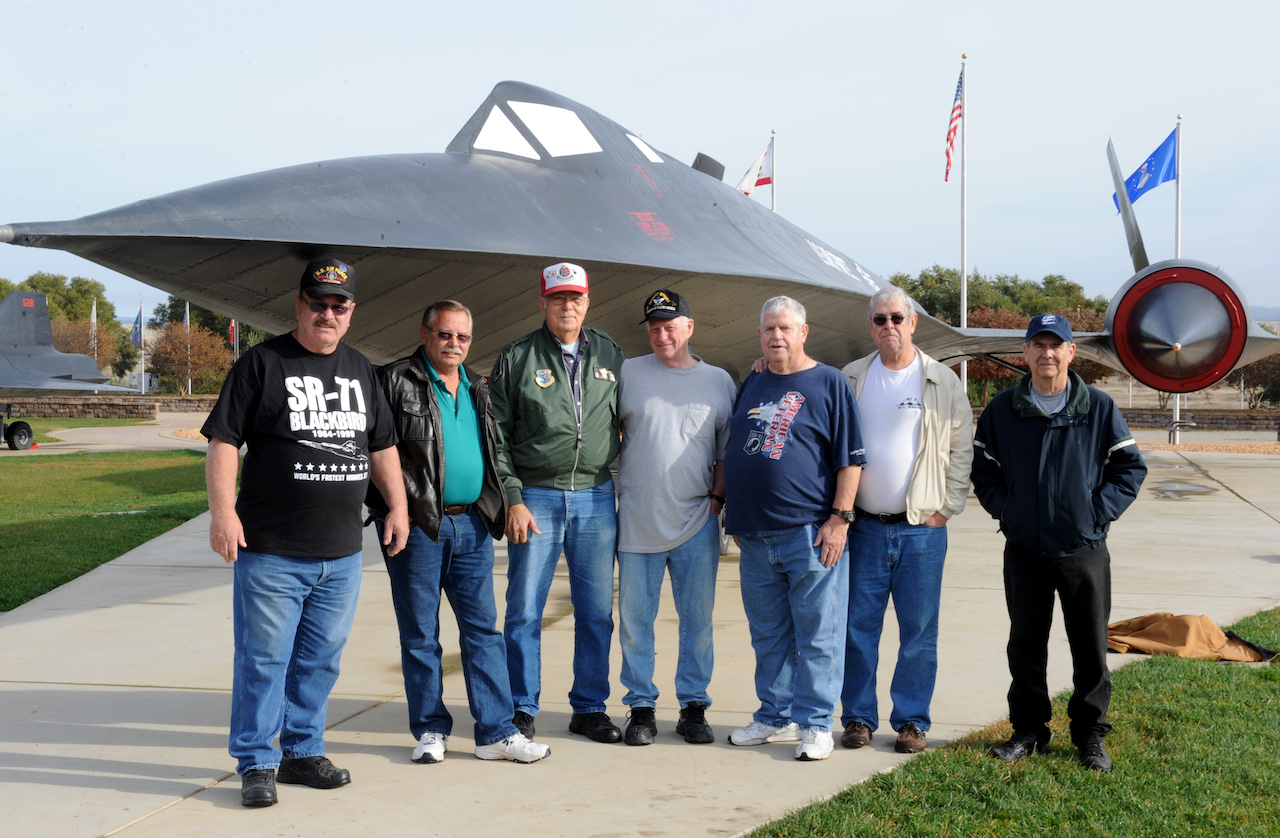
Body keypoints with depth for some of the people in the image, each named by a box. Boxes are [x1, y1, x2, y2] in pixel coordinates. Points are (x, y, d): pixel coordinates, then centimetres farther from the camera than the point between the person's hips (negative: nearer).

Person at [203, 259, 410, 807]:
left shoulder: (360, 371, 15)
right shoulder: (261, 364, -2)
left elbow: (382, 446, 22)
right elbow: (224, 440, -6)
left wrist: (398, 505, 15)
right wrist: (222, 511, -15)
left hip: (341, 553, 5)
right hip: (271, 553, -5)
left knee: (321, 658, 11)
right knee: (264, 658, -1)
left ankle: (303, 751, 24)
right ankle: (257, 763, 10)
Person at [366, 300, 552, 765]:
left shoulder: (478, 389, 16)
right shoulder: (394, 381, -2)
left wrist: (499, 505, 13)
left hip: (472, 523, 5)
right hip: (417, 527, -5)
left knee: (483, 628, 5)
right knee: (420, 634, 5)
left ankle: (496, 731, 9)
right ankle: (431, 729, 17)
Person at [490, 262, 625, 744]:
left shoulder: (609, 354, 10)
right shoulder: (517, 359, 1)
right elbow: (497, 435, 0)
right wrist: (512, 499, -8)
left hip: (596, 498, 3)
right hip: (536, 498, -2)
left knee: (596, 612, 7)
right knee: (524, 610, 1)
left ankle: (590, 708, 19)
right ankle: (522, 709, 13)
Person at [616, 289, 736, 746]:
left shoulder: (718, 381, 9)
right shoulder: (627, 373, 6)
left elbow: (729, 448, 11)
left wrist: (718, 495, 1)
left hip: (697, 521, 1)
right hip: (637, 520, 0)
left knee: (698, 619, 4)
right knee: (635, 619, 4)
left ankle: (694, 707, 15)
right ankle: (641, 707, 15)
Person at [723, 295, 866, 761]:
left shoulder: (829, 384, 0)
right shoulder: (751, 386, 16)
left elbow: (850, 457, -4)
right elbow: (732, 454, 23)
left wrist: (840, 517, -11)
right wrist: (733, 513, 17)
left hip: (812, 533, -5)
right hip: (755, 536, 6)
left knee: (817, 635, -1)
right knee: (768, 636, 12)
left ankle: (814, 724, 8)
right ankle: (775, 717, 23)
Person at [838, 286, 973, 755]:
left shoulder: (943, 382, 4)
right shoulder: (850, 380, 8)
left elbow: (961, 451, 5)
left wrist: (945, 509, -1)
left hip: (922, 528, -1)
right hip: (863, 526, 1)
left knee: (918, 631, 3)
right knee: (859, 627, 4)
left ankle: (911, 721, 13)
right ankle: (858, 717, 15)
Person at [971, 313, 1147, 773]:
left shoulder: (1100, 408, 0)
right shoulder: (1002, 410, 3)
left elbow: (1130, 468, 5)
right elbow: (982, 469, 12)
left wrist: (1098, 511, -5)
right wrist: (1005, 509, -2)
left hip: (1084, 551, -1)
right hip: (1024, 551, 1)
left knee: (1091, 648, 5)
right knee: (1026, 645, 10)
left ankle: (1091, 735, 20)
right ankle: (1028, 730, 24)